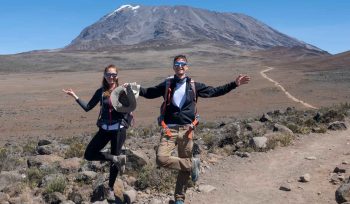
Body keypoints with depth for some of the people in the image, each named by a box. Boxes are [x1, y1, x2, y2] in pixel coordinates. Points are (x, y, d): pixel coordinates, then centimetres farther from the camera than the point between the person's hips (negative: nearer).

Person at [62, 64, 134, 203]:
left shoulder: (122, 90, -4)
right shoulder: (101, 92, 3)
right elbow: (87, 107, 7)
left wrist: (129, 91, -30)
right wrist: (75, 96, -3)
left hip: (119, 129, -3)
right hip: (104, 129, 3)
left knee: (113, 161, 6)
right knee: (89, 155, -5)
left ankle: (111, 189, 26)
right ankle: (117, 158, 5)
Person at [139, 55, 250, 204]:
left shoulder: (194, 86, 7)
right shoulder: (167, 84, 5)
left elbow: (214, 91, 13)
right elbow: (149, 93, 14)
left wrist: (234, 84, 8)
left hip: (186, 130, 1)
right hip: (169, 129, -1)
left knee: (185, 167, 8)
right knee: (161, 159, -21)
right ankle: (192, 164, 1)